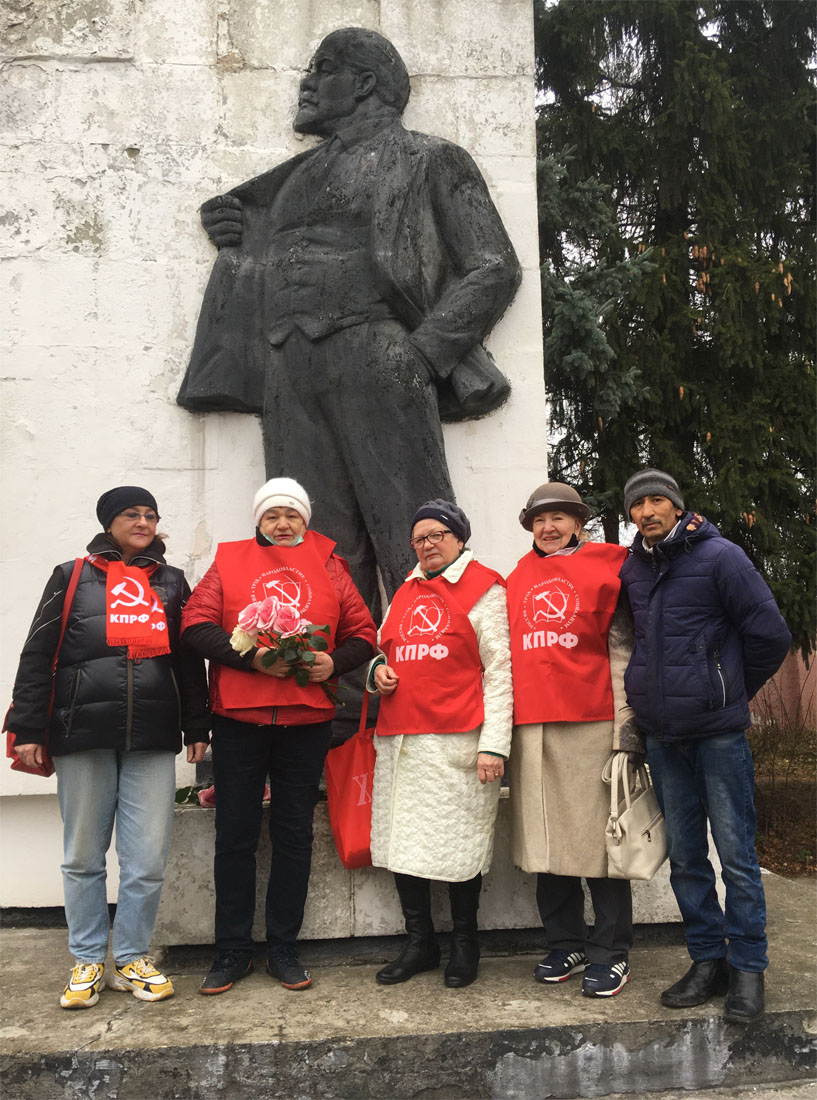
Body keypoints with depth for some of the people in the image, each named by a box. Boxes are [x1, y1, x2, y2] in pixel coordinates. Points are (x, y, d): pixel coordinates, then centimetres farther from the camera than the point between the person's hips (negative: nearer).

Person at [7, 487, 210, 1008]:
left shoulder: (171, 582, 16)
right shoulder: (72, 577, 10)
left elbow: (190, 660, 15)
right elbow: (38, 656, 5)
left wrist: (197, 727, 9)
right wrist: (29, 727, -2)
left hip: (153, 738, 1)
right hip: (83, 735, -1)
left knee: (149, 858, 1)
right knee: (84, 856, 8)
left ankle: (132, 959, 18)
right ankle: (88, 961, 23)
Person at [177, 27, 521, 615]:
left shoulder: (426, 158, 12)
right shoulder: (300, 173, 29)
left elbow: (494, 269, 4)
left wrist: (422, 351, -8)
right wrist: (230, 228, 18)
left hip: (373, 362, -5)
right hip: (288, 376, 6)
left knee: (417, 556, -11)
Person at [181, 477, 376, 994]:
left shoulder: (328, 567, 11)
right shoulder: (229, 560, 8)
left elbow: (363, 634, 10)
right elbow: (197, 624, -3)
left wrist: (334, 662, -10)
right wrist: (251, 656, -16)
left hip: (307, 719, 1)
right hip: (238, 718, -1)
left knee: (294, 835, 8)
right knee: (236, 835, 6)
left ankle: (284, 948, 21)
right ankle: (233, 951, 20)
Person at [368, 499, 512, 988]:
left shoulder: (484, 587, 0)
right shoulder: (405, 592, 18)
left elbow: (500, 670, -6)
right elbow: (385, 650, 30)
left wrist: (494, 744, -13)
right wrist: (378, 670, 5)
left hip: (457, 741, -6)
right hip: (400, 739, 6)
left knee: (458, 840, 3)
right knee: (404, 839, 9)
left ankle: (465, 943, 23)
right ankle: (419, 942, 26)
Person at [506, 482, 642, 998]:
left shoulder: (604, 569, 4)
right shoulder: (518, 580, 16)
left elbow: (623, 650, -1)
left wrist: (628, 722, -8)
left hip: (590, 723, -4)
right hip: (530, 726, 4)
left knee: (599, 838, 0)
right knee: (547, 839, 9)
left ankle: (611, 953, 14)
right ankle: (567, 945, 24)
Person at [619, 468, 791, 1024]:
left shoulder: (720, 556, -7)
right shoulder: (632, 570, 9)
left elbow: (771, 636, -5)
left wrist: (730, 693, 4)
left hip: (718, 732, -5)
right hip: (662, 735, 5)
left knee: (736, 853, 2)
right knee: (684, 856, 11)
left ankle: (748, 968, 17)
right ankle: (708, 960, 25)